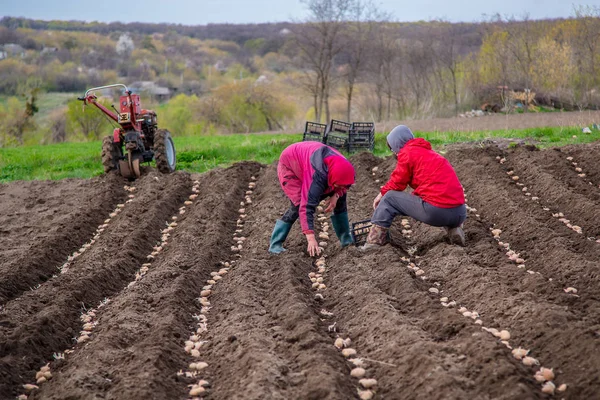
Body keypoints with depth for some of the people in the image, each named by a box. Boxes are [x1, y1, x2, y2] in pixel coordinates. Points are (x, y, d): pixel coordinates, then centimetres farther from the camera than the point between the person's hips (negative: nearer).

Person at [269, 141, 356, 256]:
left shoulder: (344, 167, -26)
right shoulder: (318, 176, -45)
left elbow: (343, 187, -2)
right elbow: (308, 207, -48)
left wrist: (336, 195, -25)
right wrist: (311, 238, -53)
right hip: (289, 166, -7)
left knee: (340, 197, 0)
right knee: (299, 205, -25)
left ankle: (346, 240, 12)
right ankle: (275, 245, -16)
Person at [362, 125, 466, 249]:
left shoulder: (407, 153, 2)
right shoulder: (430, 153, 25)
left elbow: (397, 183, 3)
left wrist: (382, 193, 23)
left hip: (436, 211, -7)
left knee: (389, 198, 10)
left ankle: (373, 244, 5)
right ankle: (454, 229, 12)